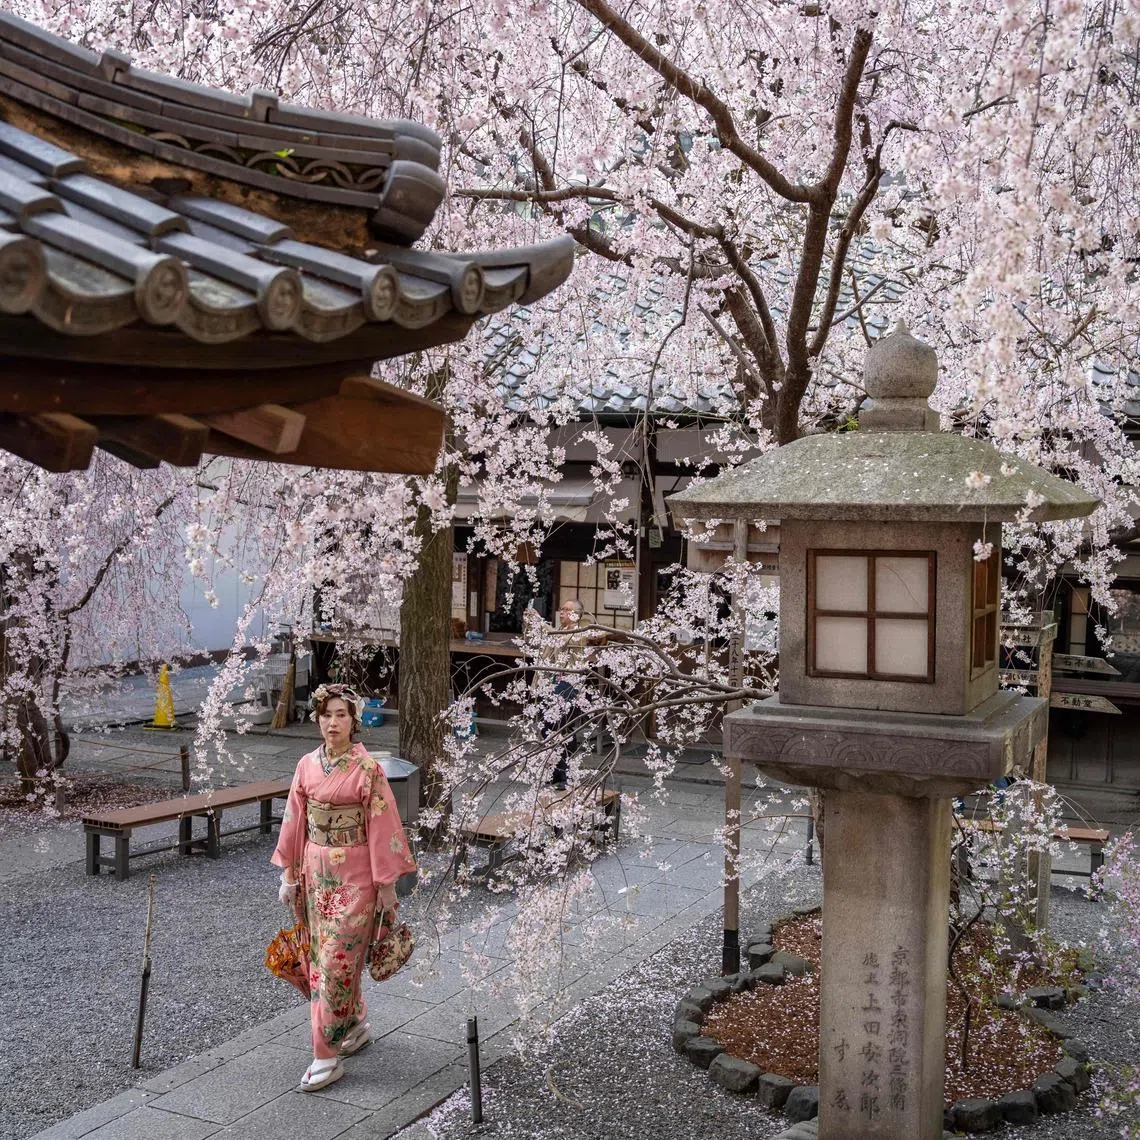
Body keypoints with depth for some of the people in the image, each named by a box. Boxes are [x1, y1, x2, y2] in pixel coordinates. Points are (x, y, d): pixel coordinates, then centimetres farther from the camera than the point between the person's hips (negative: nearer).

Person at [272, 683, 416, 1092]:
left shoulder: (368, 769, -13)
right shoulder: (307, 765, 2)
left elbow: (382, 827, -11)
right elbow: (294, 821, 8)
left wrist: (386, 883, -11)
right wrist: (288, 873, 9)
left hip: (353, 874, -6)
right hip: (316, 871, 6)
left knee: (337, 960, -6)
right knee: (324, 956, 15)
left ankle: (327, 1055, 0)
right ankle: (356, 1026, 34)